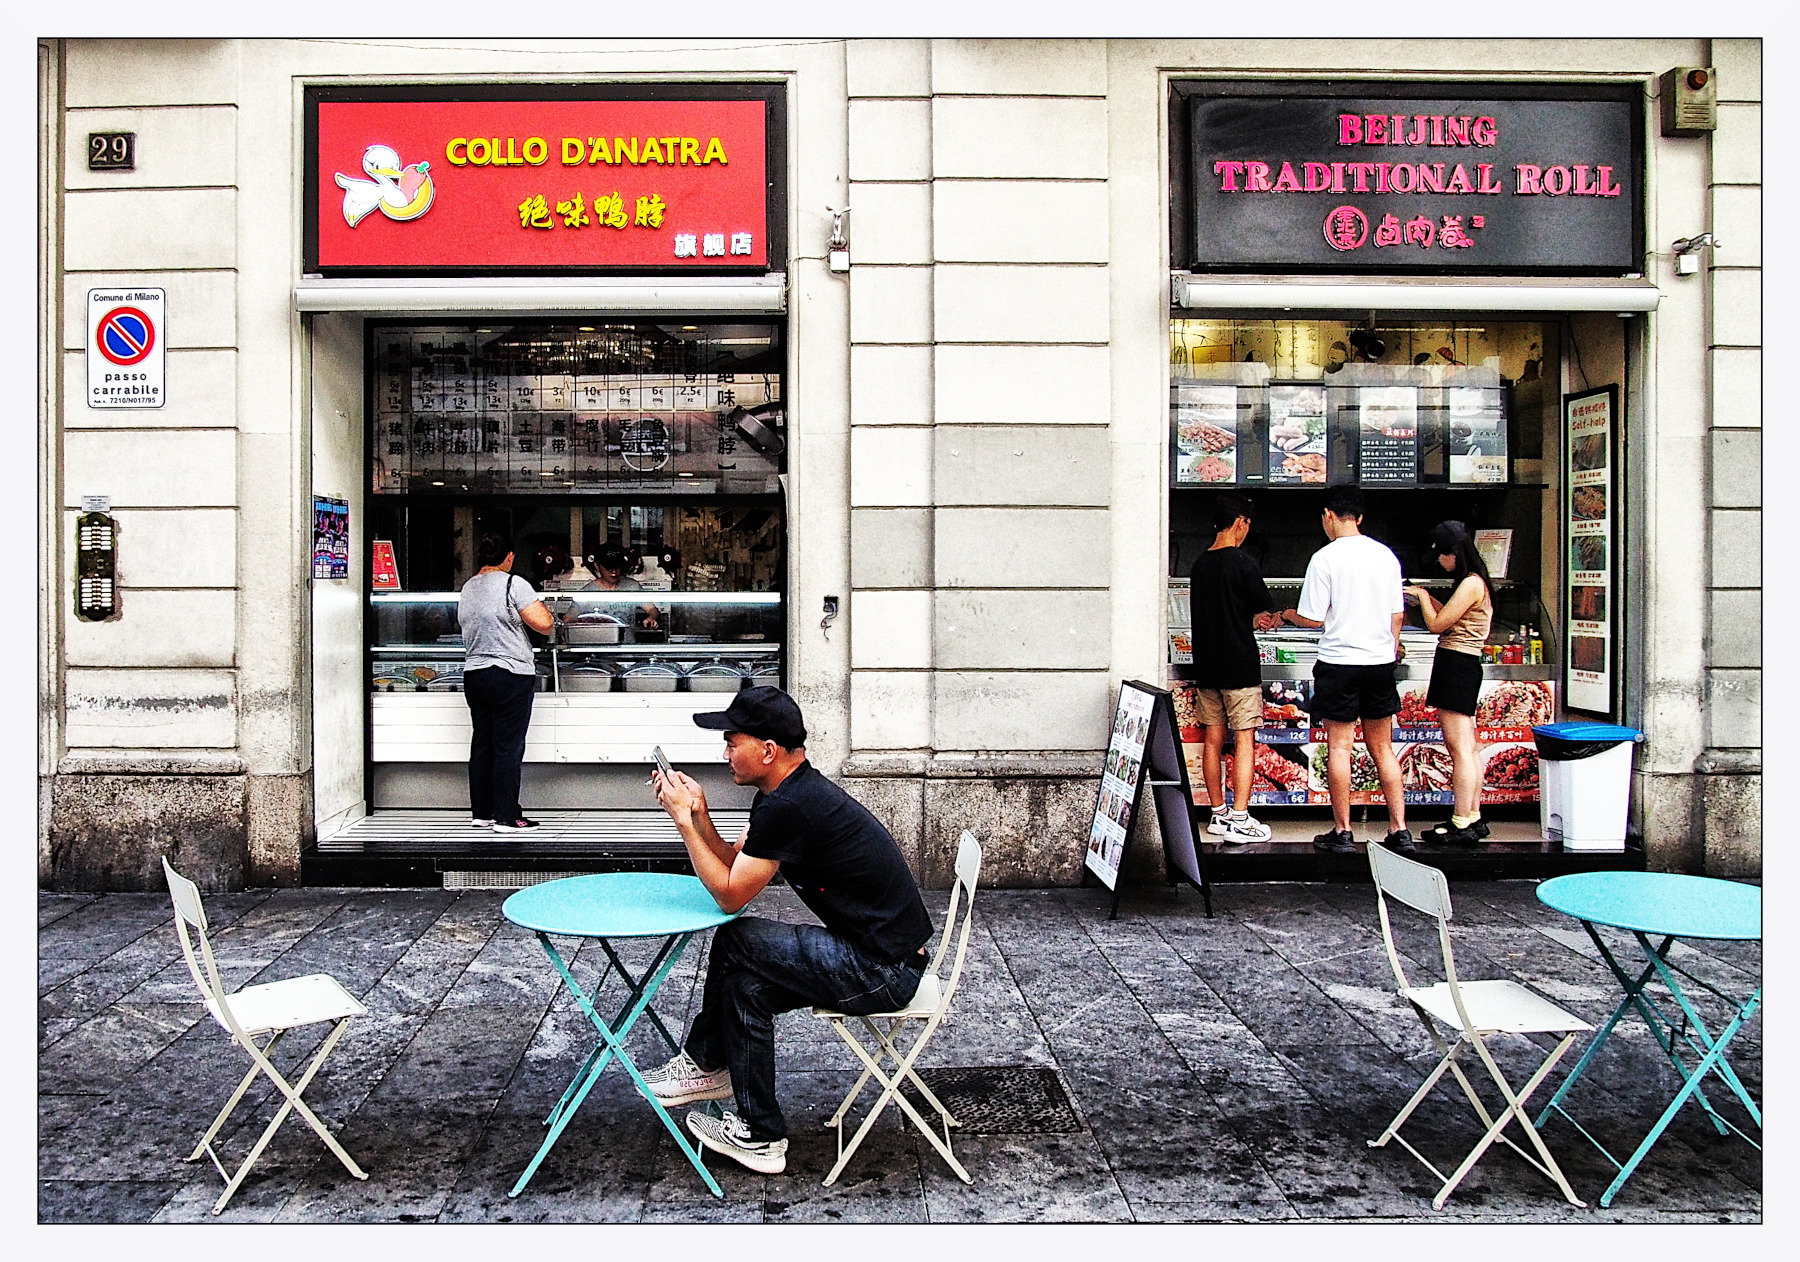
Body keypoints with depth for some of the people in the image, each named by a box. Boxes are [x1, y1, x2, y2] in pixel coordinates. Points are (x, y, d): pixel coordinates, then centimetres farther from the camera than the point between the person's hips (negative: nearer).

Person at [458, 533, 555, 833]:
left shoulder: (467, 588, 13)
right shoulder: (513, 583, -10)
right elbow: (543, 624, -15)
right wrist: (547, 613, 6)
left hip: (474, 672, 7)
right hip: (510, 673, -7)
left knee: (482, 744, 13)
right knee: (509, 746, -3)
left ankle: (481, 812, 19)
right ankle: (506, 817, -1)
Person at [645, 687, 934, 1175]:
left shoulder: (787, 807, -21)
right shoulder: (797, 791, 9)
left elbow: (729, 894, -13)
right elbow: (733, 866, 14)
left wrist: (683, 819, -8)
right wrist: (698, 814, 0)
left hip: (881, 971, -10)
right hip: (888, 958, 10)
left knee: (735, 942, -5)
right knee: (744, 982, 11)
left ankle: (704, 1063, 14)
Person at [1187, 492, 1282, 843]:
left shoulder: (1200, 564, 8)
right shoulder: (1243, 563, -12)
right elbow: (1265, 610, -3)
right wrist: (1263, 618, 20)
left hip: (1206, 665, 6)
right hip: (1239, 666, -6)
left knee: (1213, 740, 9)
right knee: (1244, 740, -2)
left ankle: (1219, 814, 17)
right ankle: (1240, 820, -4)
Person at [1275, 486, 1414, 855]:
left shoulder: (1325, 558, -10)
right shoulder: (1386, 555, 5)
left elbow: (1313, 619, -9)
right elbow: (1397, 614, 10)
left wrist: (1289, 614, 11)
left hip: (1339, 662, -5)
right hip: (1380, 660, 5)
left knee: (1339, 747, 3)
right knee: (1382, 748, 12)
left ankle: (1342, 832, 7)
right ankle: (1399, 830, 11)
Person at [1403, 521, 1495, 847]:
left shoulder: (1471, 584, -15)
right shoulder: (1471, 582, 16)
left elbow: (1437, 624, -13)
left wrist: (1423, 596, 3)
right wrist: (1425, 598, 21)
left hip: (1457, 665, -11)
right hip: (1462, 665, 11)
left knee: (1459, 747, -8)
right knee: (1466, 747, 13)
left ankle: (1461, 825, -5)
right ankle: (1474, 818, 19)